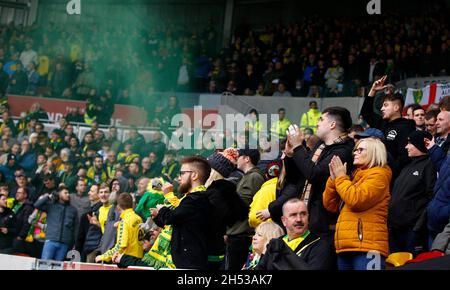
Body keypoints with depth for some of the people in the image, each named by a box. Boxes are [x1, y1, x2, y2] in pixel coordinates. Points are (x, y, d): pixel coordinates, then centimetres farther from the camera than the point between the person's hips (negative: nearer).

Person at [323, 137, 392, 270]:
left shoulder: (378, 174, -2)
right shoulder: (354, 176, 22)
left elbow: (356, 200, -18)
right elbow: (330, 205, 18)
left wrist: (340, 177, -5)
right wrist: (333, 178, 5)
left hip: (366, 246, -9)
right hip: (346, 247, 9)